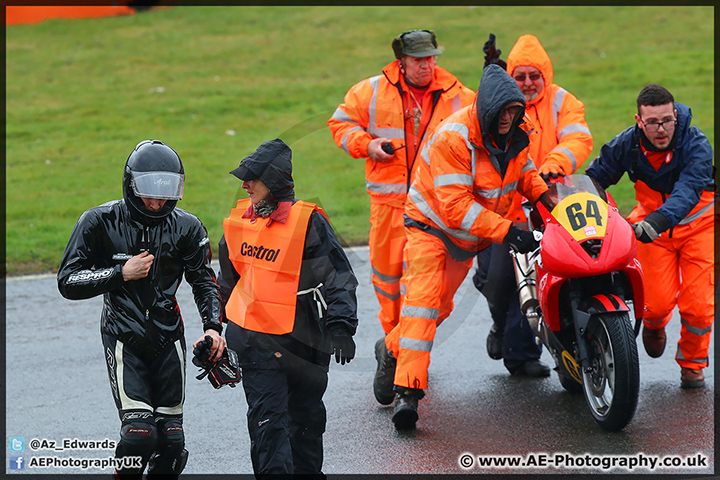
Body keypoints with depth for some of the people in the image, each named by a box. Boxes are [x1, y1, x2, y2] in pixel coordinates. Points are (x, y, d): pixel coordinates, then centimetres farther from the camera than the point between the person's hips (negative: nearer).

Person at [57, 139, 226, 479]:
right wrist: (122, 274, -15)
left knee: (171, 438, 2)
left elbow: (204, 282, 11)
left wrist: (212, 326, -6)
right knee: (139, 431, -17)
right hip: (124, 336, -3)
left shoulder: (187, 228, -1)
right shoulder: (100, 222, -8)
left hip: (168, 336, 3)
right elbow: (68, 282, -6)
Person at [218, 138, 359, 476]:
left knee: (305, 414, 14)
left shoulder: (309, 222, -12)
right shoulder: (241, 219, 4)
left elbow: (339, 277, -11)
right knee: (268, 417, -8)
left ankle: (307, 471, 33)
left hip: (303, 338, -2)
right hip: (256, 339, 2)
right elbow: (229, 278, 20)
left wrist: (341, 326, -20)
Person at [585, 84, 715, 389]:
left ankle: (692, 363, 18)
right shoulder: (626, 145, -16)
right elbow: (596, 176, -2)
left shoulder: (696, 144, -25)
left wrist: (659, 220, -55)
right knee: (658, 302, -10)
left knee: (697, 302, -10)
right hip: (652, 225, 2)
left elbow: (687, 191, -39)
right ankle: (654, 324, 31)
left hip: (697, 224, -2)